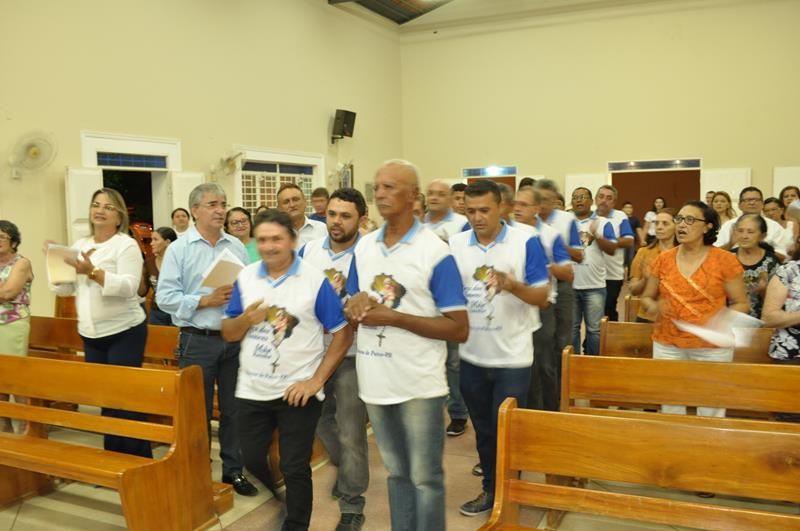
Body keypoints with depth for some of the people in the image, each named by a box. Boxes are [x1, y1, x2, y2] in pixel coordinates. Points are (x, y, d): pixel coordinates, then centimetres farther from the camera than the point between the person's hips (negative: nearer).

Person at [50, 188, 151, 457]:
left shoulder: (126, 244, -8)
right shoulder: (80, 245, 11)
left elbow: (128, 287, -21)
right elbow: (64, 289, 10)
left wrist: (93, 272, -31)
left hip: (124, 333, -6)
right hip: (90, 335, 6)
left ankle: (138, 458, 8)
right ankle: (112, 456, 27)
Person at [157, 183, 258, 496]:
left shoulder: (237, 246, 8)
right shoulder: (179, 249, -3)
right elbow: (165, 297, -9)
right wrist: (205, 301, -16)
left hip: (236, 339, 3)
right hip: (198, 341, -3)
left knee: (234, 409, 12)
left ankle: (233, 470, 27)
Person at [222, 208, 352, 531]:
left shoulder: (315, 280, -11)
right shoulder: (245, 277, 1)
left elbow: (343, 334, -10)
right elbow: (228, 334, 5)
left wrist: (317, 380, -14)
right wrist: (246, 319, -17)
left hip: (297, 392, -4)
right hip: (252, 391, 5)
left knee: (295, 468, 5)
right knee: (251, 459, 19)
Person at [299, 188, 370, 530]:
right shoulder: (308, 250, 2)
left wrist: (346, 290, -30)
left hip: (351, 356, -5)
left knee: (351, 435, 3)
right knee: (321, 420, 21)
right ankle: (346, 469, 48)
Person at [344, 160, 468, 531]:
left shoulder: (435, 252, -12)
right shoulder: (363, 247, 6)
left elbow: (459, 330, -14)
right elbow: (352, 312, 14)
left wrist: (394, 317, -21)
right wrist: (356, 305, -11)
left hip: (419, 384, -5)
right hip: (374, 380, 5)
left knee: (425, 477, 8)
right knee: (396, 472, 20)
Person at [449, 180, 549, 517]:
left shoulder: (526, 242, -10)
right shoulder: (455, 245, 0)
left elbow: (542, 297, -11)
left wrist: (512, 284, -29)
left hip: (512, 357, -4)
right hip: (471, 356, 4)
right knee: (483, 429, 18)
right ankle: (490, 489, 36)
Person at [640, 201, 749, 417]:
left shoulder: (725, 260, -5)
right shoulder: (663, 259, 2)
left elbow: (742, 304, 0)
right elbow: (646, 297, 11)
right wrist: (653, 307, -11)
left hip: (712, 347, -2)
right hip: (667, 345, 3)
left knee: (710, 412, 5)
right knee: (670, 409, 10)